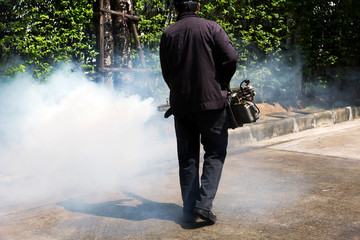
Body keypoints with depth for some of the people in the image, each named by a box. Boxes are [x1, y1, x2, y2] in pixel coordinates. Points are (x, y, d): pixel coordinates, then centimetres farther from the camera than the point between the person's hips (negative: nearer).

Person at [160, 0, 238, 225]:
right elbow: (231, 57, -12)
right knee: (215, 153, 8)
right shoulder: (211, 28, -3)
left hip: (181, 104, 3)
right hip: (211, 100, -3)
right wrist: (222, 84, 4)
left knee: (187, 157, 11)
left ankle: (189, 210, 13)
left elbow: (166, 74, 10)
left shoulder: (168, 34, 6)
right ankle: (204, 203, -6)